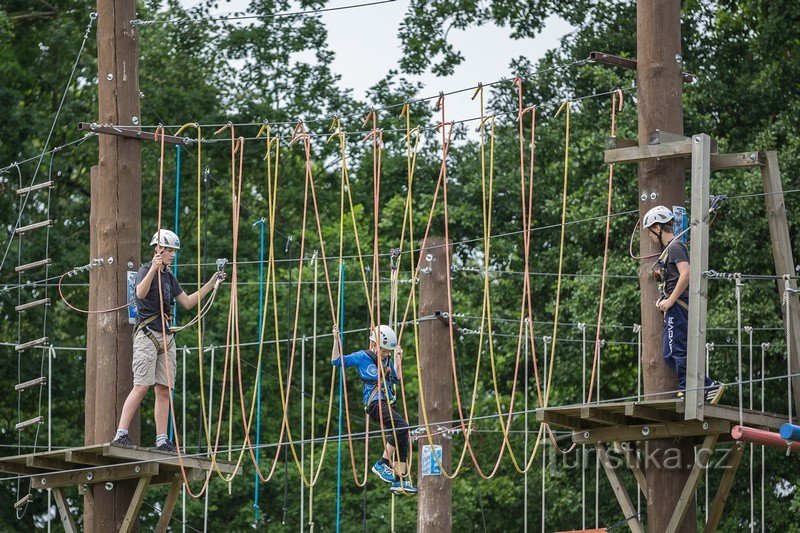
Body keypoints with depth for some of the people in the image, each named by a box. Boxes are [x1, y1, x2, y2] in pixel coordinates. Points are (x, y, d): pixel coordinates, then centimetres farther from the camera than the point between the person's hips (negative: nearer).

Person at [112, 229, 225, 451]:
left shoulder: (169, 277, 19)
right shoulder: (145, 270, -5)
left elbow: (188, 302, 23)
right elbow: (141, 293, -26)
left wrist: (211, 284, 18)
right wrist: (153, 269, -39)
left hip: (166, 337, 8)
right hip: (147, 334, -8)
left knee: (164, 390, 1)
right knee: (142, 386, -16)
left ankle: (162, 440, 0)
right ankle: (120, 434, -17)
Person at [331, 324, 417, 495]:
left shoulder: (387, 360, 18)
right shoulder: (362, 357, 1)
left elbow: (397, 379, 28)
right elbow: (336, 360, 4)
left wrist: (398, 359, 19)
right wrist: (336, 340, -4)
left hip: (388, 403, 8)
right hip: (375, 403, -8)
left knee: (402, 439, 1)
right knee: (402, 426, -28)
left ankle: (400, 481, 4)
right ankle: (382, 464, -20)